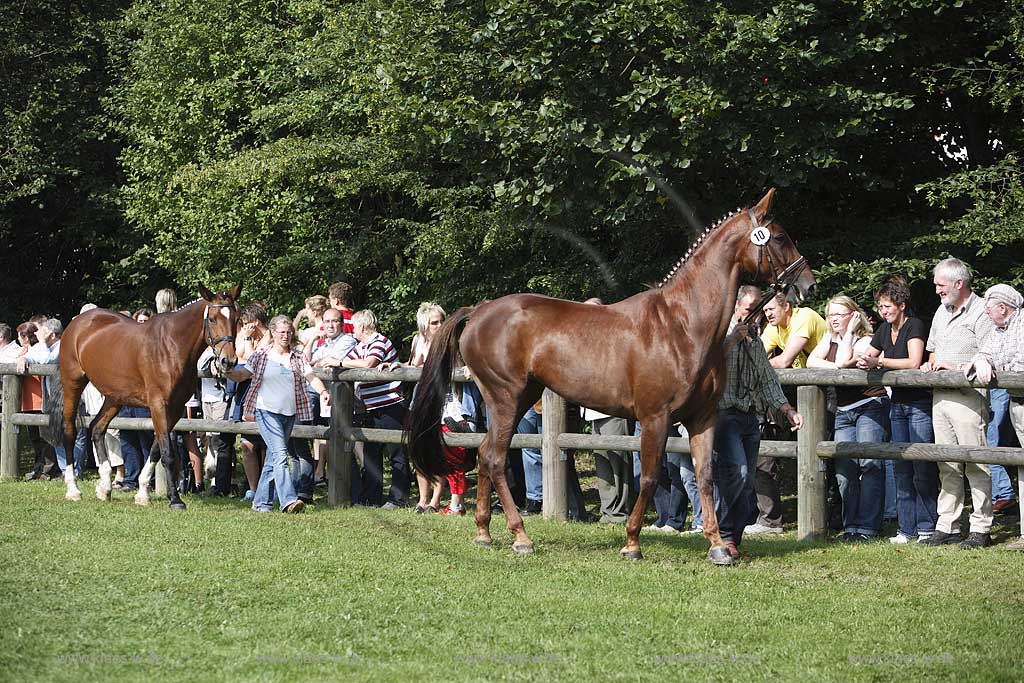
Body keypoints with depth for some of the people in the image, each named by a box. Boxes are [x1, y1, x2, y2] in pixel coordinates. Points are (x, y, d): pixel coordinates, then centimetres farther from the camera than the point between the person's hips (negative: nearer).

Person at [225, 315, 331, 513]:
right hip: (267, 410, -4)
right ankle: (288, 501, -27)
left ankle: (261, 502, 18)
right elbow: (241, 375, 2)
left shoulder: (298, 358, 9)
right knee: (280, 454, -18)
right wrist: (227, 373, -18)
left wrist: (323, 391, -20)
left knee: (273, 459, 10)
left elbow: (311, 377, -1)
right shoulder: (261, 356, 3)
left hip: (289, 413, 4)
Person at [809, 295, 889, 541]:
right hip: (843, 410, 6)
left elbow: (844, 360, -19)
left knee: (869, 463, -11)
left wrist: (849, 331, -9)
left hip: (870, 406, -6)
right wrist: (835, 366, -11)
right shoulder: (830, 339, 16)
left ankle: (866, 527, -11)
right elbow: (812, 361, 2)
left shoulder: (866, 341, -4)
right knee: (844, 469, 0)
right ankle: (850, 526, 4)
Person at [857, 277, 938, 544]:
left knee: (922, 469, -7)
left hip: (920, 404, -8)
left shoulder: (914, 326, -11)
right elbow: (864, 358, 20)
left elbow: (913, 362, -23)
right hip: (898, 404, 8)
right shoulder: (884, 330, 12)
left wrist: (879, 362, -22)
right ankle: (907, 528, 10)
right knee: (901, 469, 7)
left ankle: (927, 526, -2)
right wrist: (865, 362, -4)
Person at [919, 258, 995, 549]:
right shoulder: (942, 312, 19)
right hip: (940, 397, 8)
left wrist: (954, 367, -17)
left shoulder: (981, 312, -8)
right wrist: (931, 365, 10)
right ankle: (946, 527, 12)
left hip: (968, 397, -8)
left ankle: (981, 529, -4)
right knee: (947, 466, 9)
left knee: (976, 465, -6)